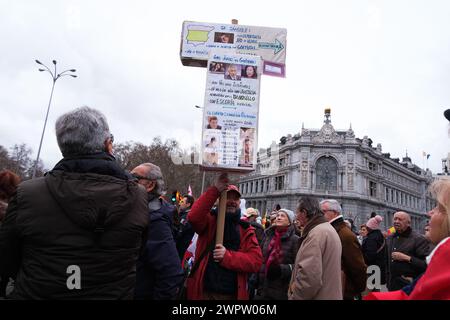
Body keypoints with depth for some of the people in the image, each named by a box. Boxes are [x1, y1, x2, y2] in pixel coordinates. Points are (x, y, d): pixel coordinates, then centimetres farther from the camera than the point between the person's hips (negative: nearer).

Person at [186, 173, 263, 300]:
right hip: (203, 292, -1)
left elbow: (256, 260, -5)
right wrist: (215, 191, -26)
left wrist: (228, 257, -18)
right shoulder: (210, 220, 0)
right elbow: (193, 217, -22)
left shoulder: (246, 230, 4)